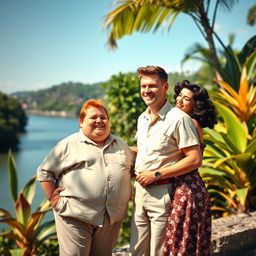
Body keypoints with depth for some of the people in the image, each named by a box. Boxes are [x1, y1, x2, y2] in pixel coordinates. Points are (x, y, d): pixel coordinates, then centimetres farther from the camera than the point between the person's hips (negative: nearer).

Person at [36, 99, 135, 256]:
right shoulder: (69, 145, 2)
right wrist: (53, 199, -5)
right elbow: (45, 172, 4)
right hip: (75, 216, -4)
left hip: (112, 218, 4)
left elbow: (133, 167, 25)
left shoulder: (121, 146, 16)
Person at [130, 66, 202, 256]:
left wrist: (156, 174, -16)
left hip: (163, 192, -7)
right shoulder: (142, 118, 12)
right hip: (140, 190, 7)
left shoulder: (178, 119, -13)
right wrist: (138, 174, 10)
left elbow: (195, 160, -17)